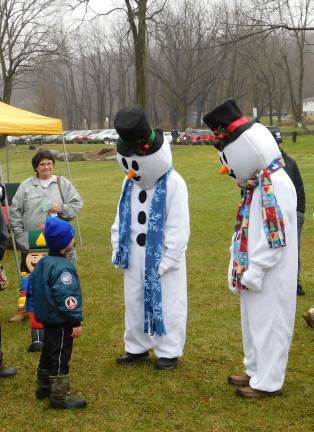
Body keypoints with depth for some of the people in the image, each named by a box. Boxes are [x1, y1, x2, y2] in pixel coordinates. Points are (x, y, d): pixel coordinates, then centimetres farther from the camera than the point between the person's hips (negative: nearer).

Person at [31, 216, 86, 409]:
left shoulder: (43, 262, 7)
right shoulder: (63, 267, -23)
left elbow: (34, 285, 17)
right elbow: (66, 297, -27)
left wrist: (39, 310, 26)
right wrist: (76, 321, -22)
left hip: (47, 318, 10)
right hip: (61, 321, -10)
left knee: (48, 353, 21)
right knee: (61, 357, -2)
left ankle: (44, 387, 33)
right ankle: (60, 396, 4)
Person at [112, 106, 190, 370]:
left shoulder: (173, 183, -16)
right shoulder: (130, 182, 5)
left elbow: (178, 228, -16)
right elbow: (121, 220, 12)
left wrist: (167, 261, -16)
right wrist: (118, 251, 6)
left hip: (162, 257, -6)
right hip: (135, 256, 6)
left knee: (167, 305, 5)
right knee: (134, 303, 15)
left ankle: (169, 351, 18)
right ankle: (137, 347, 30)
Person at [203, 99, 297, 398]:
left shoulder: (277, 185, -21)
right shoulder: (256, 183, 11)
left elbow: (276, 236, -24)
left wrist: (254, 271, -20)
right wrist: (240, 268, 13)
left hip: (269, 277, -10)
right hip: (254, 272, 10)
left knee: (269, 325, 1)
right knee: (254, 323, 19)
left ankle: (268, 382, 12)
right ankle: (256, 371, 32)